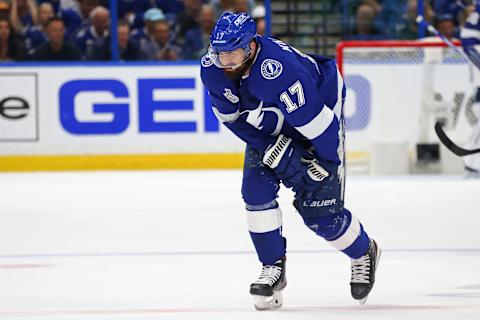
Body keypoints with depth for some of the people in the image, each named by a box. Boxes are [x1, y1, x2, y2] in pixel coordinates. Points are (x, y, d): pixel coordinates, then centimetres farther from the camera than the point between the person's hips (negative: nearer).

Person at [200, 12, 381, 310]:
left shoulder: (281, 71, -41)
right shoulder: (212, 69, -21)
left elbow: (319, 125, -32)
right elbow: (233, 117, -7)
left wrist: (321, 166, -20)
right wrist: (271, 149, -16)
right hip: (268, 128, 6)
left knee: (319, 212, -6)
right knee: (256, 190, -12)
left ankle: (364, 253, 22)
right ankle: (273, 268, 3)